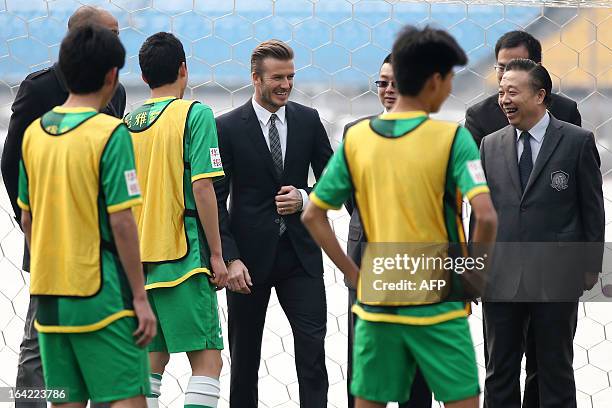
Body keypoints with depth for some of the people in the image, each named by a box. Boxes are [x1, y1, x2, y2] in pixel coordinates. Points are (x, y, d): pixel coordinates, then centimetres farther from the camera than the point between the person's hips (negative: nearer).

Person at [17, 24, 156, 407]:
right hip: (100, 292, -6)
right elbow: (121, 222, -15)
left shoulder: (35, 132, 7)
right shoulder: (110, 134, -12)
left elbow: (27, 219, 13)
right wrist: (140, 296, -10)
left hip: (49, 293, 6)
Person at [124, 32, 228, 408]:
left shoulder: (126, 123, 10)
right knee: (207, 359, -5)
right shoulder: (195, 114, -6)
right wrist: (216, 254, -7)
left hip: (136, 260, 6)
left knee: (152, 361, 11)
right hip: (182, 256, -6)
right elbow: (202, 187, -13)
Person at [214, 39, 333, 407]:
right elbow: (216, 201, -5)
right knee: (245, 354, 8)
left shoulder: (308, 120, 6)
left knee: (313, 345, -8)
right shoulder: (228, 128, -4)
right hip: (250, 254, -2)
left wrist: (305, 198, -9)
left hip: (299, 252, 2)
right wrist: (230, 259, -13)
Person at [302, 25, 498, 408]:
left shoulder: (356, 139, 3)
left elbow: (313, 216, 7)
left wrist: (354, 274, 9)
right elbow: (486, 217, -20)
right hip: (438, 306, -4)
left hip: (376, 306, 4)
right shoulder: (452, 139, -9)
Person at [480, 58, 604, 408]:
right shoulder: (491, 146, 8)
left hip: (556, 277, -3)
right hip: (501, 279, 3)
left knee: (556, 370, 5)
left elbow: (592, 207, 1)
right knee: (500, 370, 8)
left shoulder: (577, 142, -2)